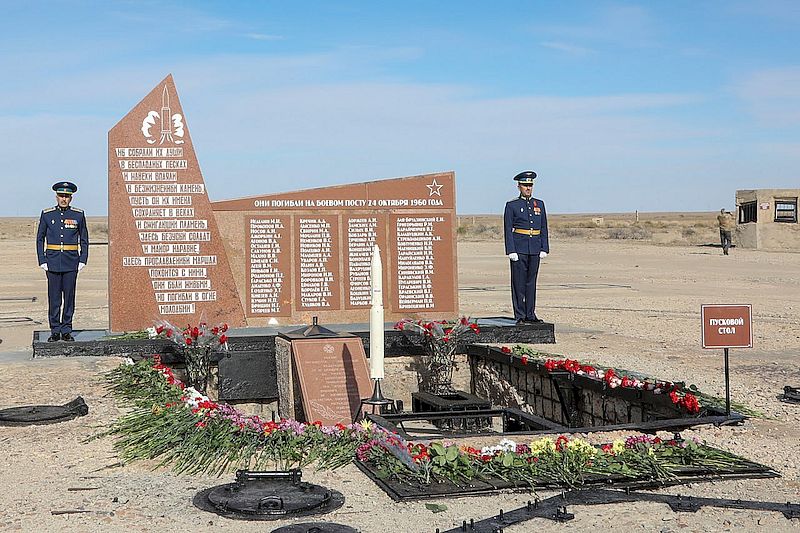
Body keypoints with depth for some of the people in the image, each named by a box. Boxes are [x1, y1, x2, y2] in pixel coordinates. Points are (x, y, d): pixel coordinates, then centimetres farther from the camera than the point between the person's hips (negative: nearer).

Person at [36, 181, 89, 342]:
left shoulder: (79, 215, 3)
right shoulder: (46, 215, 4)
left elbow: (84, 240, 8)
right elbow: (40, 239, 8)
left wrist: (83, 260, -1)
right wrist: (42, 261, -1)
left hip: (71, 263, 0)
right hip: (53, 261, 0)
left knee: (69, 296, 3)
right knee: (54, 297, 2)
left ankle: (66, 331, 10)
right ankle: (55, 331, 9)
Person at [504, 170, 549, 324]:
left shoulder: (539, 204, 12)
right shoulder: (512, 206, 0)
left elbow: (544, 228, 12)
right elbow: (508, 230, -4)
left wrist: (544, 248, 4)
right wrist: (511, 251, -12)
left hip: (535, 249, 4)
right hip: (519, 248, -4)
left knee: (531, 281, 8)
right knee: (519, 282, -2)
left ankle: (530, 315, 13)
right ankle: (520, 316, 3)